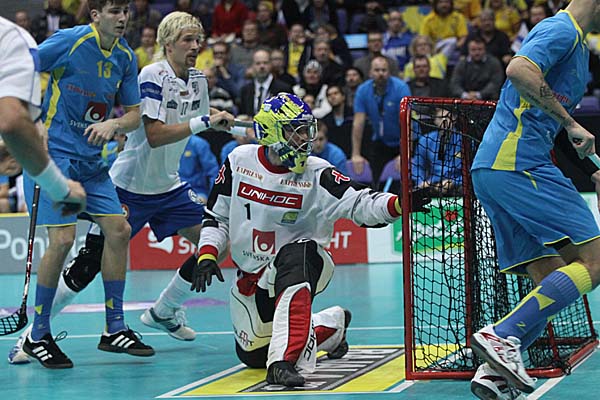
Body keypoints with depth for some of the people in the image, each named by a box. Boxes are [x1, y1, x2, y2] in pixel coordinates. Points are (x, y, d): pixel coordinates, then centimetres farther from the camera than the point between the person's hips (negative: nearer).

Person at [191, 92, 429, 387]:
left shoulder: (317, 174, -14)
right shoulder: (239, 160, -6)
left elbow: (361, 205, -26)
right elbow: (217, 216, 4)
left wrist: (400, 203, -43)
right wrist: (207, 255, -10)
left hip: (300, 262, -4)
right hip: (251, 274, 4)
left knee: (298, 255, -41)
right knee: (253, 354, 8)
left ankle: (283, 363, -46)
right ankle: (331, 325, 33)